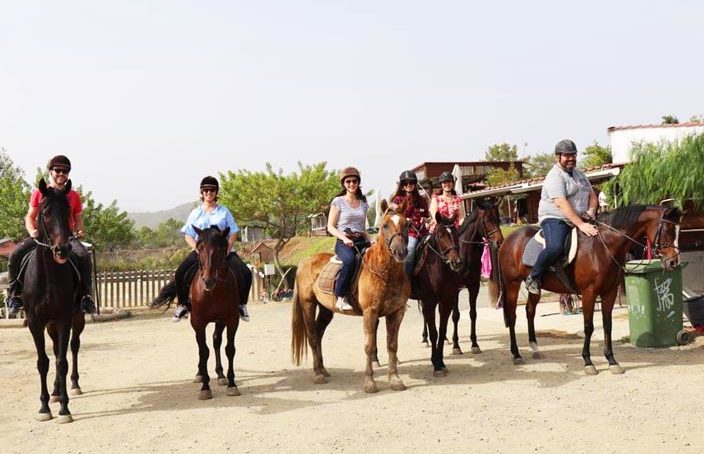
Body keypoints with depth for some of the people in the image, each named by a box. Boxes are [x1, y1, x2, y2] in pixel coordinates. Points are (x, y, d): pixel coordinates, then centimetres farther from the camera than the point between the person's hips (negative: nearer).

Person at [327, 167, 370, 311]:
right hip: (343, 243, -4)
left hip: (361, 242, 5)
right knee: (350, 260, -38)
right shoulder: (338, 202, 4)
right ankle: (340, 298, -28)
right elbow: (330, 227, 0)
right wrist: (344, 238, -16)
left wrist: (370, 242, 4)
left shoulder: (363, 204, 17)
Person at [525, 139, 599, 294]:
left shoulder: (580, 175, 18)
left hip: (579, 221, 9)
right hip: (554, 219, -9)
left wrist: (591, 210, -3)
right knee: (555, 247, -35)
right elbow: (561, 203, -22)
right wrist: (580, 225, -30)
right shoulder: (555, 176, -11)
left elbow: (592, 196, 22)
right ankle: (534, 278, -14)